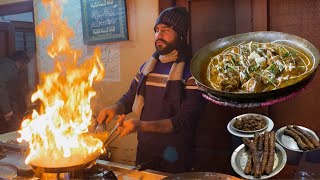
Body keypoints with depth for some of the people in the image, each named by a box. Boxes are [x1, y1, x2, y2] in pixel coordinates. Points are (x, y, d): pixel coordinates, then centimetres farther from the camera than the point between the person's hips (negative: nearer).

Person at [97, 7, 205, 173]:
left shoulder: (191, 70, -14)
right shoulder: (147, 66, 4)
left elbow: (185, 121, -20)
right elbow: (130, 97, 14)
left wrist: (141, 125, -30)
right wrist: (115, 108, -8)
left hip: (174, 156, -5)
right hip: (144, 149, 5)